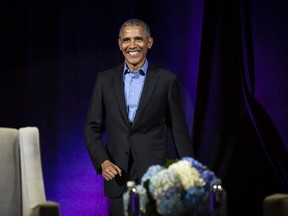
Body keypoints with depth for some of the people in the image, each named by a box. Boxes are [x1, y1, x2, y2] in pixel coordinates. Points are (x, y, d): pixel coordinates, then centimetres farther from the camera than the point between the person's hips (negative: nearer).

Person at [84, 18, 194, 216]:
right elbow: (92, 129, 8)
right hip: (117, 176, 2)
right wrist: (103, 161, -8)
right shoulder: (105, 80, 7)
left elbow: (179, 131, 3)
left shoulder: (167, 80, 1)